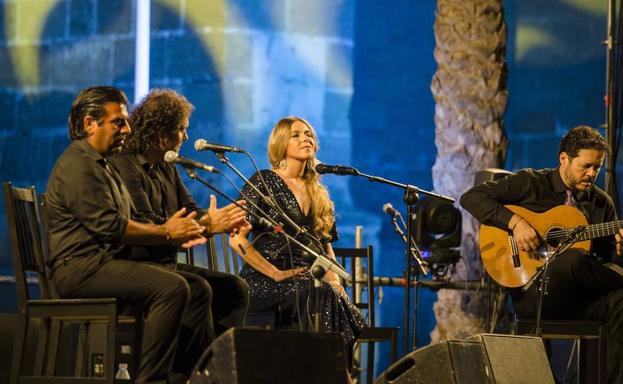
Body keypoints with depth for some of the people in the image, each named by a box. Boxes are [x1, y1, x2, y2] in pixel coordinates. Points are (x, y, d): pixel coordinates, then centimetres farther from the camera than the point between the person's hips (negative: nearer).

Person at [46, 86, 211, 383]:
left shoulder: (102, 166, 24)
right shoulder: (77, 166, -11)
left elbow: (128, 223, 20)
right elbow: (111, 227, -18)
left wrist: (172, 234, 2)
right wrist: (166, 233, -9)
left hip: (107, 263, 11)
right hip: (80, 267, -11)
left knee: (197, 290, 3)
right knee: (171, 287, -27)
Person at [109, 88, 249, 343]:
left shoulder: (165, 168, 18)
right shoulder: (125, 166, -15)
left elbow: (189, 211, 15)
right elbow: (147, 226, -22)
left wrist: (223, 220, -8)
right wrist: (207, 225, -23)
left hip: (167, 263, 10)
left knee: (234, 288, 1)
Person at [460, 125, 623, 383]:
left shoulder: (602, 202, 16)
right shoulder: (531, 183, 4)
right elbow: (471, 197, -3)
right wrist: (515, 222, -16)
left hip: (579, 298, 4)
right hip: (532, 295, -4)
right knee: (572, 258, -37)